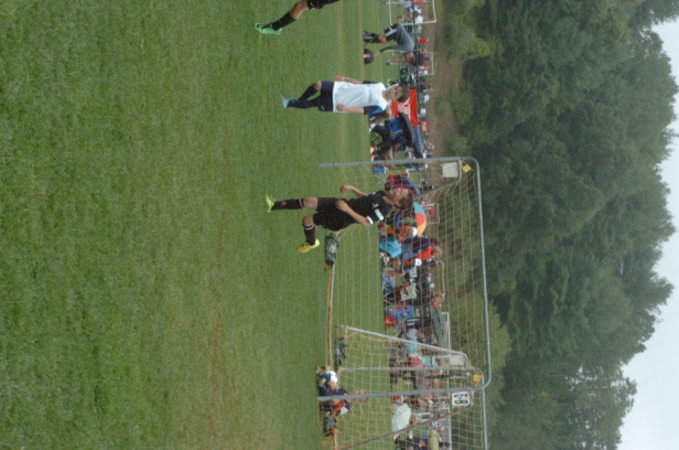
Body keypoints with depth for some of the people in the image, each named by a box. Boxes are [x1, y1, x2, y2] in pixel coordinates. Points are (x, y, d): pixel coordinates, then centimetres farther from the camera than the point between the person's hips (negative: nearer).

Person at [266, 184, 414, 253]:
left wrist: (347, 209, -29)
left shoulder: (384, 209, -24)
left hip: (339, 220, -7)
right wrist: (351, 188, 8)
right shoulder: (383, 194, 3)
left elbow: (366, 222, -28)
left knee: (308, 219, -19)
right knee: (310, 201, -4)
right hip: (341, 204, 7)